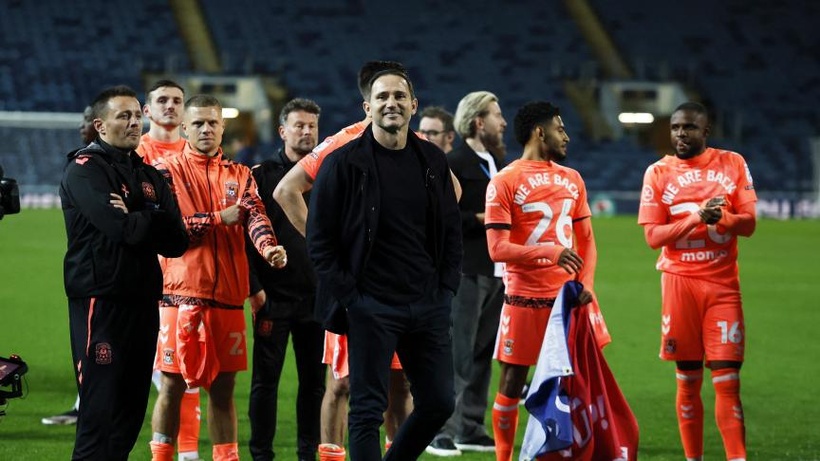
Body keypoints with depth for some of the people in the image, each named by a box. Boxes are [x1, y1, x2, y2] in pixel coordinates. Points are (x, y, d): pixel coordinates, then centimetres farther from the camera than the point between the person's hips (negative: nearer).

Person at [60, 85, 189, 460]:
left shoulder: (150, 176, 18)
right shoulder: (84, 170, -4)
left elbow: (177, 242, 6)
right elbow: (122, 229, -19)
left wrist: (136, 220, -9)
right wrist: (153, 221, 0)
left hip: (143, 301, 7)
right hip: (101, 300, -7)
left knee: (132, 405, 9)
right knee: (100, 408, -10)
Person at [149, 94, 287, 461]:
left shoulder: (240, 176, 14)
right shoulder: (168, 172, 2)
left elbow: (255, 215, -3)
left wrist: (268, 247, -24)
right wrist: (219, 219, -11)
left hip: (228, 294, 4)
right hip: (181, 293, -3)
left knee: (223, 386, 8)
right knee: (173, 385, -1)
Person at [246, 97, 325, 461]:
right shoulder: (263, 176, 1)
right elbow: (247, 234, -5)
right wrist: (254, 287, -11)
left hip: (318, 296, 3)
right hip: (274, 296, -3)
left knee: (314, 379, 7)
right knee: (266, 379, 1)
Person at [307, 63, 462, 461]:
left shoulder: (432, 161, 10)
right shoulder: (345, 163, -5)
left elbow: (452, 231, 17)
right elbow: (319, 240, -4)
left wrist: (446, 287, 6)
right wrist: (348, 296, -10)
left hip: (429, 305, 5)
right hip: (371, 306, -5)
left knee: (438, 404, 8)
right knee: (367, 411, -3)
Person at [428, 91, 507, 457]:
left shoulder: (497, 165, 17)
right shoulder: (453, 165, -10)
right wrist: (481, 220, -19)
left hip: (495, 273, 8)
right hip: (465, 272, -8)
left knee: (483, 353, 10)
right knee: (458, 354, -8)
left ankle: (470, 429, 17)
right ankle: (441, 431, -4)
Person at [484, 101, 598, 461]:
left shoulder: (572, 180, 13)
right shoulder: (505, 182, -5)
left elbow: (585, 239, 19)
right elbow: (498, 249, -12)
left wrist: (586, 281, 1)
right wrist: (551, 252, -23)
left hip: (568, 296, 5)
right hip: (525, 299, -5)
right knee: (512, 382, 0)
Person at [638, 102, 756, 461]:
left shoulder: (733, 164, 4)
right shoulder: (659, 172, 2)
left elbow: (748, 223, 0)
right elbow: (652, 235, -5)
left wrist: (721, 218, -22)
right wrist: (697, 218, -19)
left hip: (723, 284, 0)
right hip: (680, 282, 0)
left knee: (727, 381, -6)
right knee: (688, 381, 6)